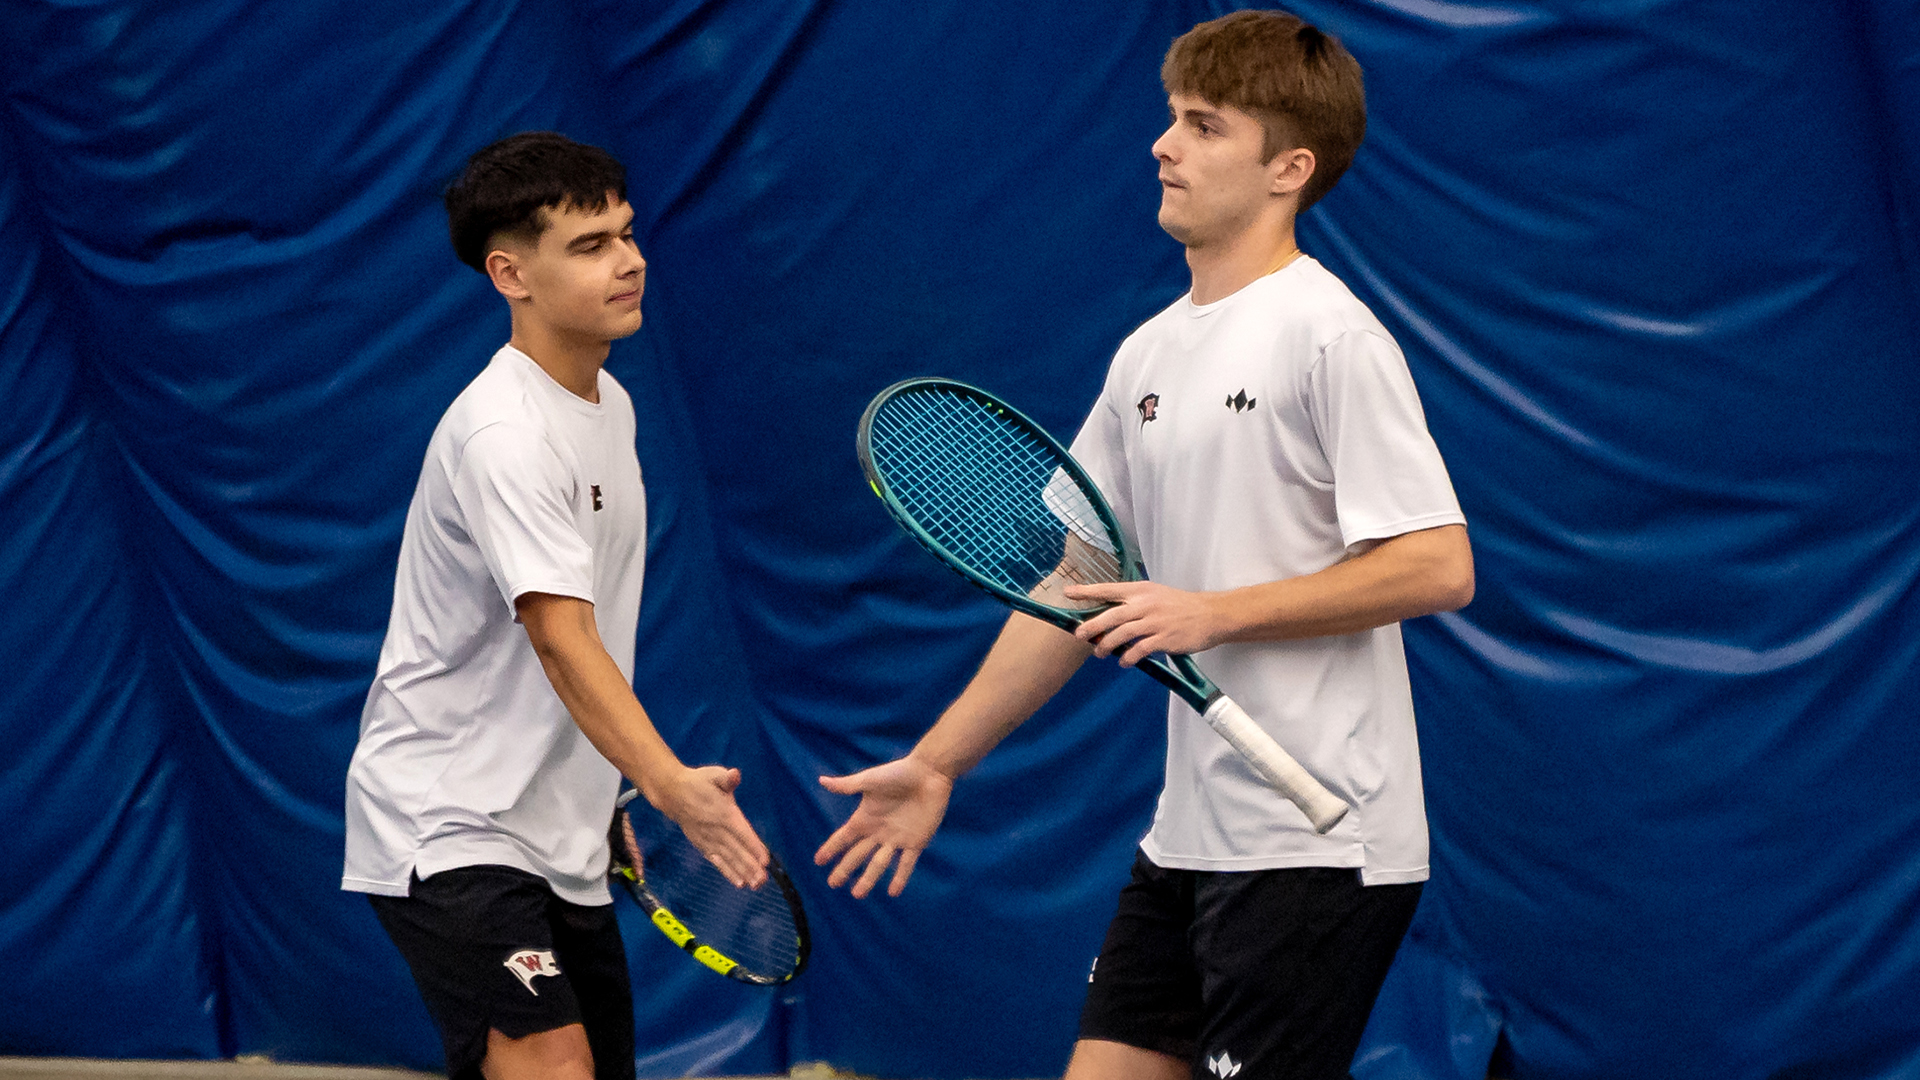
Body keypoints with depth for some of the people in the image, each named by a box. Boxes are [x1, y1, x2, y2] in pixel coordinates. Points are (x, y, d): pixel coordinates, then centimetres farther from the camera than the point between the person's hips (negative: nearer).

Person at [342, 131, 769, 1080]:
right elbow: (560, 636, -31)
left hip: (558, 838, 9)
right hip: (447, 828, -9)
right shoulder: (503, 435, -20)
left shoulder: (609, 405, 10)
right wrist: (666, 781, -43)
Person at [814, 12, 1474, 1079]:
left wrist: (1216, 612, -17)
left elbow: (1439, 566, -17)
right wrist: (937, 762, 20)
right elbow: (1073, 589, 20)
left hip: (1314, 844, -8)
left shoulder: (1330, 337, -11)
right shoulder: (1149, 356, 14)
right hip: (1191, 834, 8)